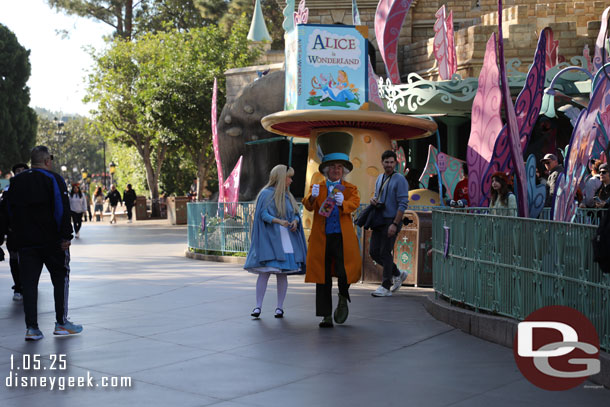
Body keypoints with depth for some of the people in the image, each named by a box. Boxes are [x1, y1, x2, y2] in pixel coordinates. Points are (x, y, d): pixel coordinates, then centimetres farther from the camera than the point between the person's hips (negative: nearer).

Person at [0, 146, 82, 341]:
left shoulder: (16, 181, 11)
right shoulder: (53, 179, -6)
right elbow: (62, 210, -13)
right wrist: (66, 236, -12)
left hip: (25, 242, 4)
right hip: (52, 241, -4)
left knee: (29, 283, 5)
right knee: (61, 278, 9)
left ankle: (31, 328, 1)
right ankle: (61, 323, 10)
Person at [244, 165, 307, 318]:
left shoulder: (287, 196, 17)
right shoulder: (266, 194, -1)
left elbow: (295, 214, 15)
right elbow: (263, 215, -9)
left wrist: (295, 222, -8)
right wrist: (278, 221, -24)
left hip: (286, 238, 5)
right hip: (269, 238, -5)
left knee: (282, 273, 2)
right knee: (264, 272, -9)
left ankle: (279, 307, 9)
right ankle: (258, 306, -3)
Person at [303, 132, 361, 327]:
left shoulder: (350, 189, 10)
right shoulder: (317, 188, 10)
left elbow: (354, 204, -10)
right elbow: (308, 206, -6)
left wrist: (342, 203, -31)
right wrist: (312, 197, -28)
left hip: (343, 238, -1)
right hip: (321, 238, 1)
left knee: (344, 272, -10)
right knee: (323, 278, 1)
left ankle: (343, 300, 22)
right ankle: (326, 316, 8)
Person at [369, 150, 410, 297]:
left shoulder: (400, 180, -10)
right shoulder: (380, 178, 14)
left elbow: (403, 204, -14)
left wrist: (395, 224, -20)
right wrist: (373, 200, 2)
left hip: (391, 221, -8)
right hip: (379, 220, 8)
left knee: (385, 252, -6)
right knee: (374, 252, 6)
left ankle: (386, 287, 3)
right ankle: (397, 274, 24)